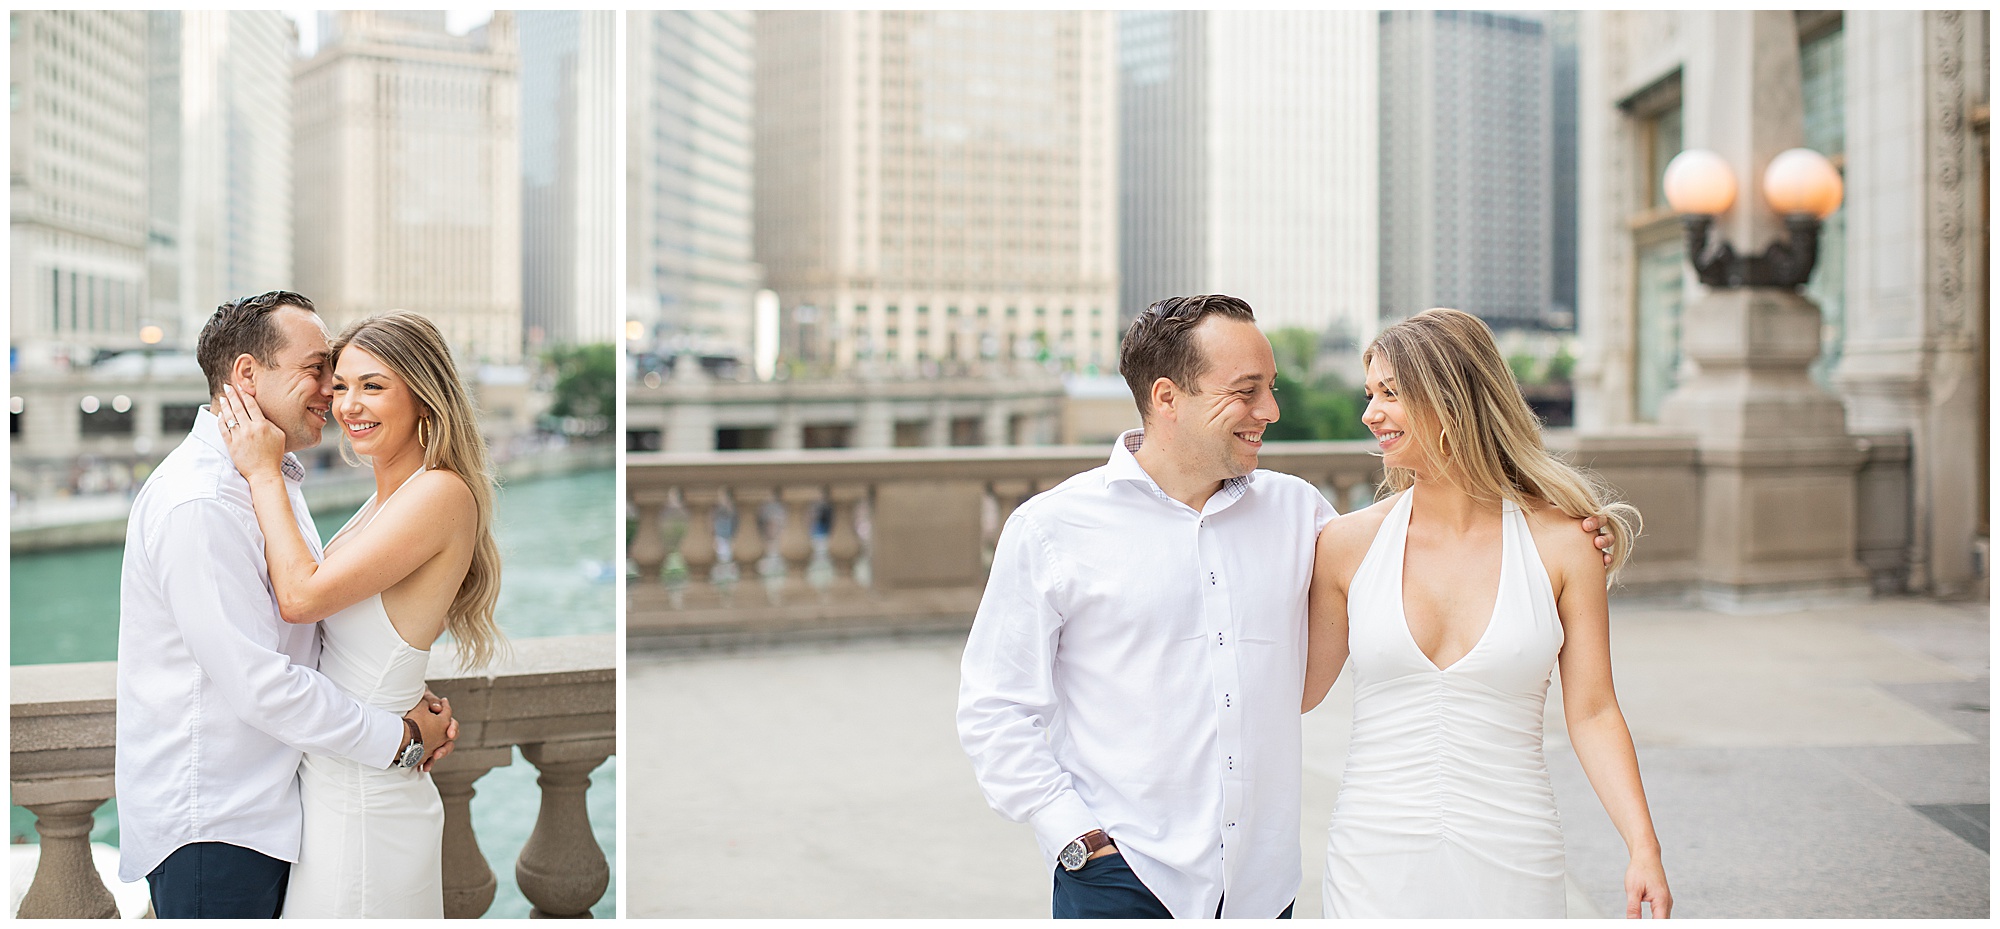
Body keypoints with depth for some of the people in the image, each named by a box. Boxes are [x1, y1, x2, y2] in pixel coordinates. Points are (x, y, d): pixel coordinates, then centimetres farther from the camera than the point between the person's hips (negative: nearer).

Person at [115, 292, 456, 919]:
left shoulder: (273, 480, 11)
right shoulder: (199, 503, -23)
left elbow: (313, 618, 14)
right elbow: (260, 684, -25)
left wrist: (410, 696, -2)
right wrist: (402, 741, -16)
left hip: (267, 806, 9)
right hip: (211, 826, -9)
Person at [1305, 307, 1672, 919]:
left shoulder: (1561, 544, -3)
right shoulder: (1349, 543, -1)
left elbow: (1592, 713, -1)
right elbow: (1296, 691, 5)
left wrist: (1644, 848, -9)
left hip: (1510, 868, -1)